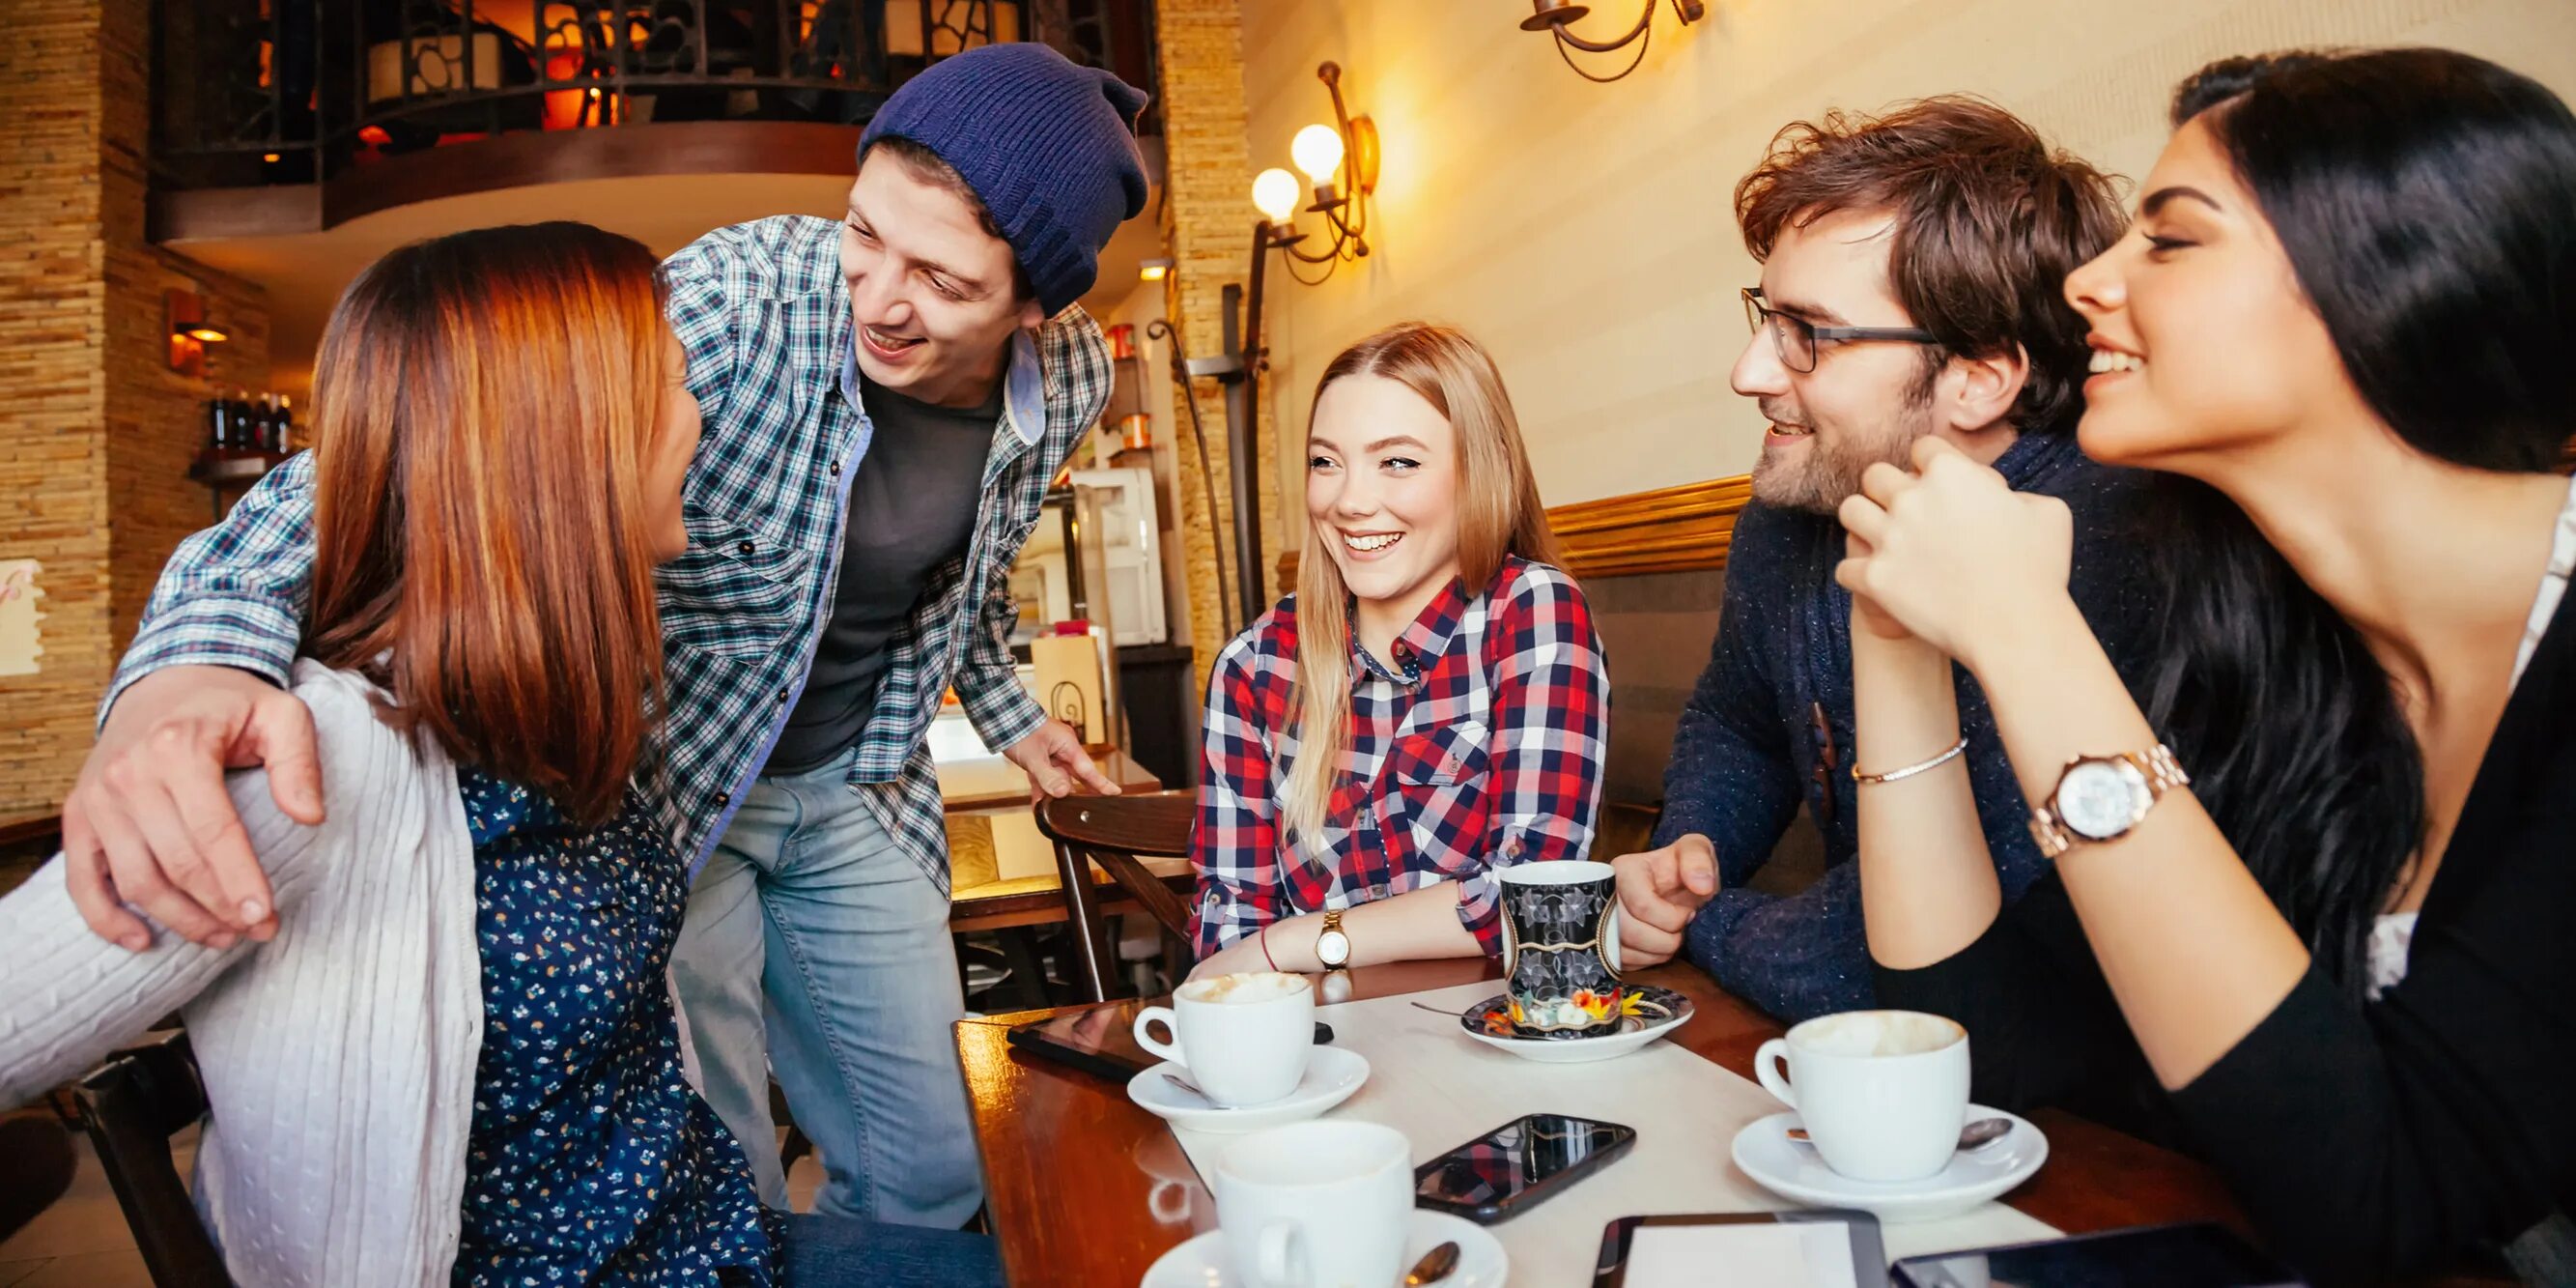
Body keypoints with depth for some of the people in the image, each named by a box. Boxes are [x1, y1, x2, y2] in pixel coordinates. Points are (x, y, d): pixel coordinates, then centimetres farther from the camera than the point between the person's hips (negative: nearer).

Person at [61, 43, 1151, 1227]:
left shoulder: (1073, 377, -11)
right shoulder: (734, 303, -28)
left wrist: (1007, 715, 16)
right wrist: (196, 656, -51)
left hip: (859, 793, 4)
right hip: (665, 774, -4)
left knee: (933, 1180, 13)